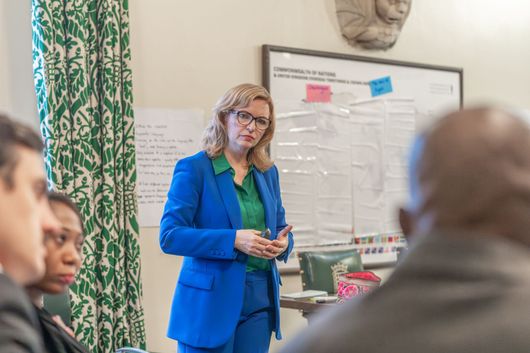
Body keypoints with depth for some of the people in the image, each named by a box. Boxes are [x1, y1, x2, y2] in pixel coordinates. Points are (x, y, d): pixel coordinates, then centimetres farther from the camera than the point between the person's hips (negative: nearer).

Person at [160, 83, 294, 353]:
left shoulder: (268, 172, 12)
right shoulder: (194, 168, -6)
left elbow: (280, 228, 19)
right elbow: (169, 236, -13)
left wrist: (282, 242, -6)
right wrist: (233, 240, -23)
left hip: (259, 300, 6)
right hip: (210, 300, -5)